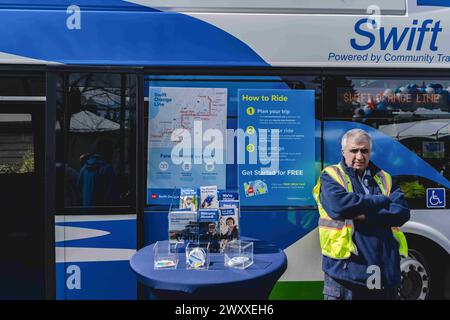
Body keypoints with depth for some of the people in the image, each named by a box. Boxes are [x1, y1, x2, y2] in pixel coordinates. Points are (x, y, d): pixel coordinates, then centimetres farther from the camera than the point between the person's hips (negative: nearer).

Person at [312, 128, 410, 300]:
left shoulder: (384, 179, 14)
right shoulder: (330, 176, 1)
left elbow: (402, 212, 0)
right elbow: (338, 205, -19)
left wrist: (366, 216, -15)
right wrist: (384, 201, -7)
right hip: (346, 270, -4)